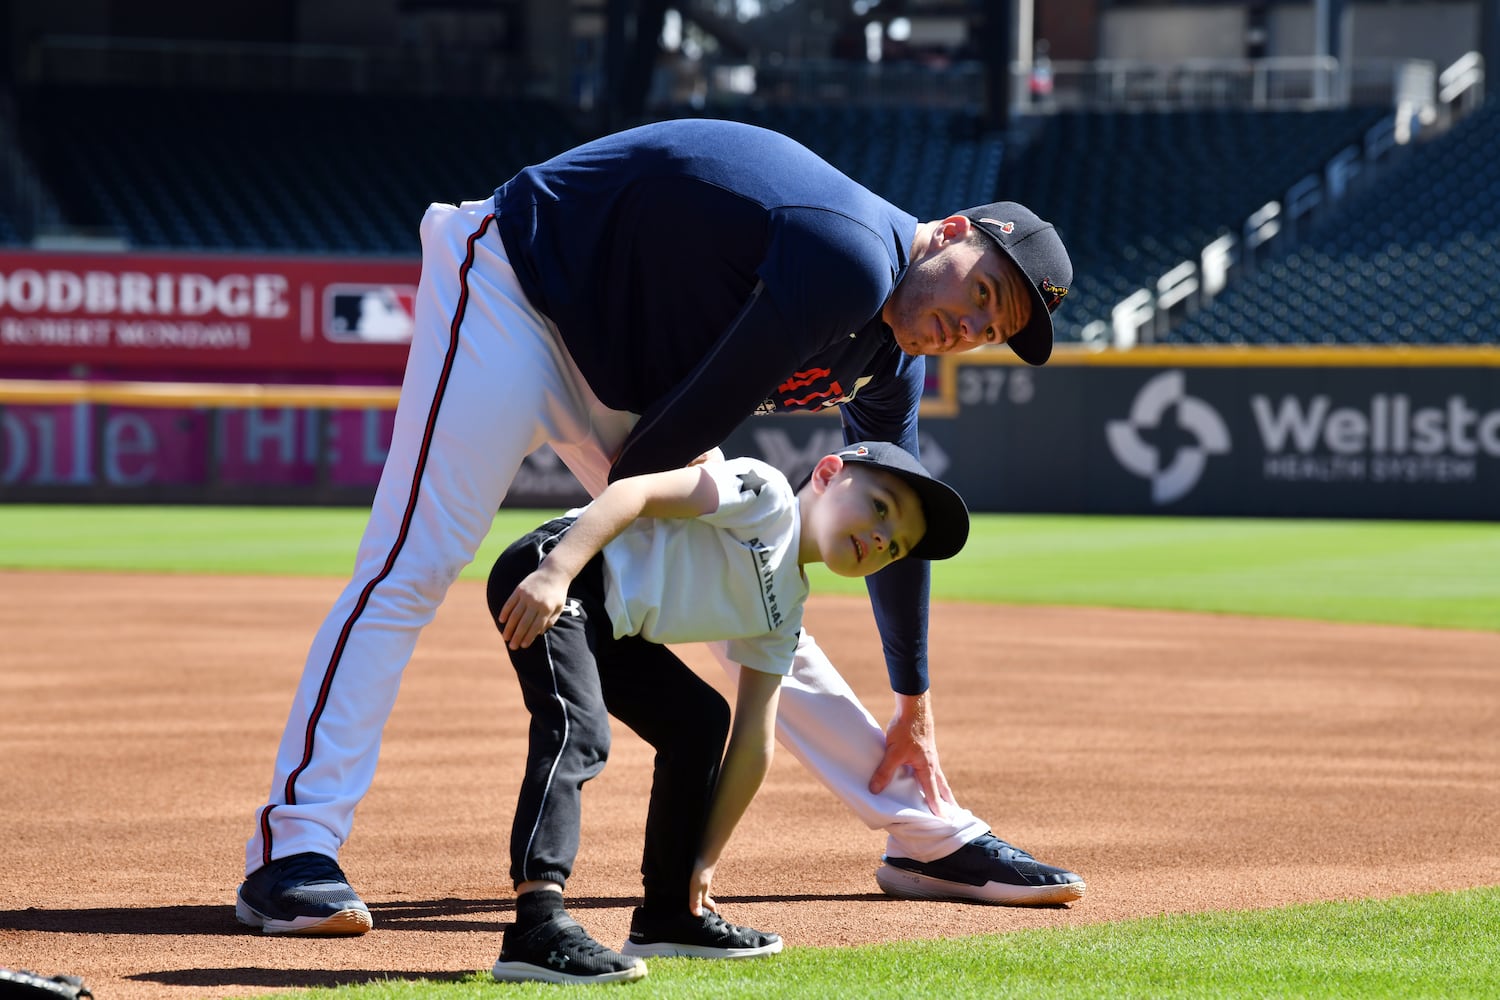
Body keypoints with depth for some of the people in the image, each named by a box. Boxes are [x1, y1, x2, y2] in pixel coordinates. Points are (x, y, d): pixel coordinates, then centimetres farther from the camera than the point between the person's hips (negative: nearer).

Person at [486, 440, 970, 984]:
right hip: (546, 574, -10)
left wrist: (704, 860, 15)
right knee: (580, 728, -28)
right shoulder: (766, 494, -8)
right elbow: (633, 491, -19)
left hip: (604, 626, 10)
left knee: (699, 720, 20)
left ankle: (669, 914, 28)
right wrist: (556, 572, -32)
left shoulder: (781, 611, 17)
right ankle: (537, 927, -42)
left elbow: (754, 743, 18)